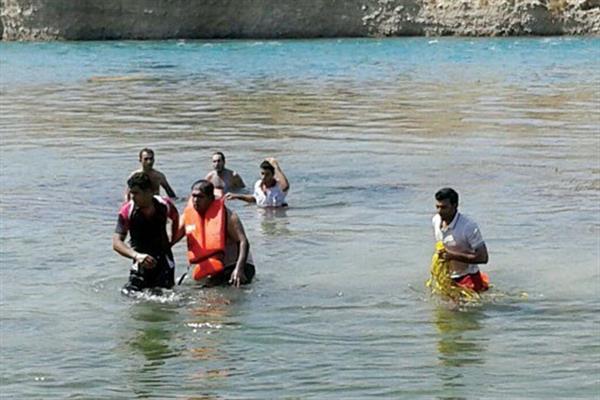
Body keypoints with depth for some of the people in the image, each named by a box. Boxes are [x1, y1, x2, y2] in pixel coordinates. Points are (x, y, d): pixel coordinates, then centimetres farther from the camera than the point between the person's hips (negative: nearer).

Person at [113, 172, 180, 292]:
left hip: (164, 258, 1)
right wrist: (136, 256, -40)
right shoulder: (127, 211, -17)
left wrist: (172, 241, 14)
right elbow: (117, 242, -24)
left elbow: (175, 218, 16)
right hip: (141, 259, -1)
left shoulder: (164, 205, -10)